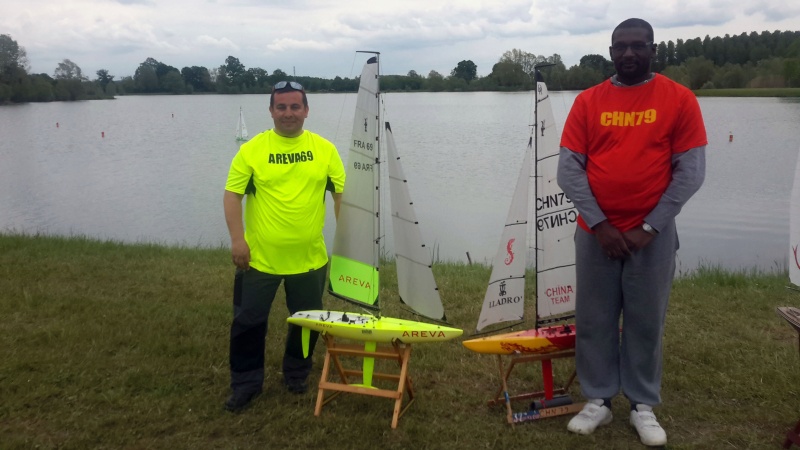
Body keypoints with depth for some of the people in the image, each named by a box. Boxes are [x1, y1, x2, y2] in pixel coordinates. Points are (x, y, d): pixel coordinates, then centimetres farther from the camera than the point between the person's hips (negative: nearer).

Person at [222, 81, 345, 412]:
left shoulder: (324, 149, 0)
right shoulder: (252, 149, -5)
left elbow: (341, 193, 4)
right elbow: (232, 194, -5)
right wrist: (238, 239, -13)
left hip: (309, 257, 2)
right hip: (259, 256, -1)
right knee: (248, 321, 8)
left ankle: (297, 375, 37)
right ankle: (246, 383, 26)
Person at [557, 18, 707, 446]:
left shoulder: (679, 99, -1)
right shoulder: (587, 101, 3)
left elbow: (690, 172, -5)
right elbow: (569, 170, -2)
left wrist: (650, 227, -10)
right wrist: (598, 223, -11)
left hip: (653, 232, -1)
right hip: (596, 231, 2)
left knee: (646, 322, 7)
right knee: (594, 321, 7)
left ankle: (643, 406, 23)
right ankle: (597, 401, 22)